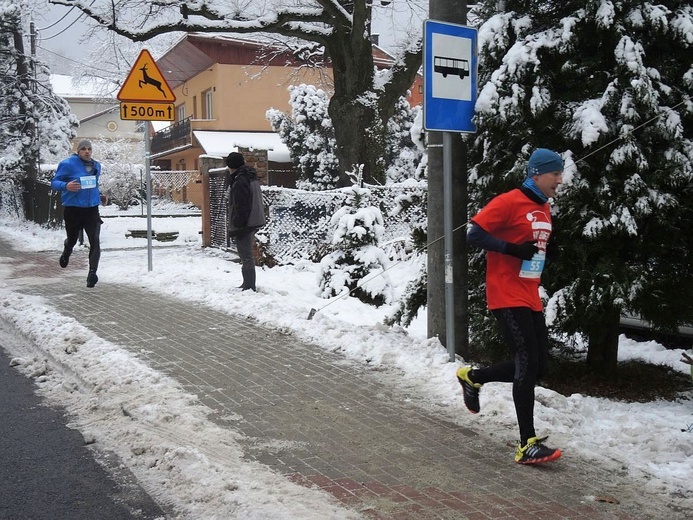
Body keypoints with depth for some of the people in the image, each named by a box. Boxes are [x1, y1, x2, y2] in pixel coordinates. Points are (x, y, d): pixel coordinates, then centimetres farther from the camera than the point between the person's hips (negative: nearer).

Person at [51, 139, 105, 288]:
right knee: (72, 240, 16)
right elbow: (54, 182, -6)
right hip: (73, 209, -3)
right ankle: (66, 254, 52)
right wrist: (66, 186, -26)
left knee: (95, 242, -14)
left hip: (92, 209, 3)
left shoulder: (96, 166, 11)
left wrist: (99, 196, 14)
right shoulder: (68, 164, -8)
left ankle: (92, 273, -15)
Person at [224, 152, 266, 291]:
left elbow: (241, 207, -22)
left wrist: (236, 226, -20)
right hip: (253, 222, 10)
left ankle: (249, 287, -4)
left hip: (244, 224, -10)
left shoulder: (240, 181, -17)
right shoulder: (251, 177, 14)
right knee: (247, 255, 18)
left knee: (246, 256, -6)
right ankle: (249, 285, 27)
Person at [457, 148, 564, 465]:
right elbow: (474, 235, -14)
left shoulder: (544, 208, 14)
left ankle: (472, 377, 29)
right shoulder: (509, 202, -12)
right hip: (507, 298, -9)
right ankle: (527, 445, -5)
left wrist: (537, 255, 5)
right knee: (528, 364, -11)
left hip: (530, 299, 9)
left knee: (537, 366, 9)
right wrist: (512, 249, -22)